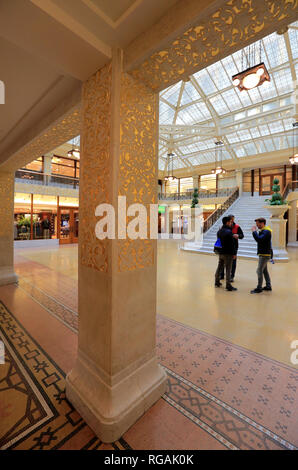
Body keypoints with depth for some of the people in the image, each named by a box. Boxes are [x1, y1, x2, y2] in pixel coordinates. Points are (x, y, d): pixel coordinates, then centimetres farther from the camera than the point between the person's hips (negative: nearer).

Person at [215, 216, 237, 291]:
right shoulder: (229, 232, -18)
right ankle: (228, 286, 4)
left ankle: (217, 282, 28)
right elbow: (232, 244, -16)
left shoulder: (219, 231, 8)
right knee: (228, 269, -2)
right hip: (228, 253, -8)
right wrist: (234, 253, -10)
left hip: (221, 253, 8)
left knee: (219, 267, 17)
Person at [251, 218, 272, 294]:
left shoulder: (266, 231, -17)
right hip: (263, 254, 10)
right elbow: (259, 239, 14)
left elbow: (259, 239, -31)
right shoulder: (262, 231, 14)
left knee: (259, 271, -7)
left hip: (265, 254, -10)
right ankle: (268, 286, 27)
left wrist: (254, 231, -23)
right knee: (264, 270, 17)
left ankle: (259, 288, 1)